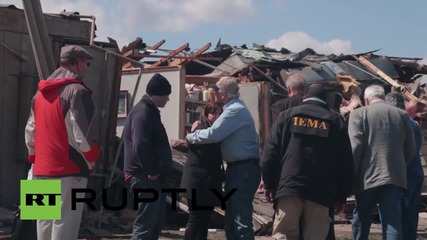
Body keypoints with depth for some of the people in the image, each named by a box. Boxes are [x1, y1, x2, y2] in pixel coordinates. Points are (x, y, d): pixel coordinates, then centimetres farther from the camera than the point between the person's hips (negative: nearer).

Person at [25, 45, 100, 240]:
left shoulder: (40, 93, 16)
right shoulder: (77, 91, -9)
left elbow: (30, 131, 18)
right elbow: (84, 134, -14)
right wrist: (92, 160, 0)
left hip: (42, 170, 8)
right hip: (69, 169, -8)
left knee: (45, 222, 13)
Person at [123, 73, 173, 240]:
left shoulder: (149, 111, 18)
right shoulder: (143, 113, -16)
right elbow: (140, 146, -27)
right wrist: (152, 171, -19)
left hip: (152, 176, 11)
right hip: (145, 176, -11)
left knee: (156, 220, 16)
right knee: (146, 222, -7)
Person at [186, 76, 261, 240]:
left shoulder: (235, 110, -16)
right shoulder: (234, 108, 17)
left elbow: (212, 134, -21)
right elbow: (221, 134, 19)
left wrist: (190, 137, -5)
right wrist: (197, 133, 8)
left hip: (244, 169, -11)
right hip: (238, 168, 11)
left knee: (241, 218, -8)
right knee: (232, 216, 16)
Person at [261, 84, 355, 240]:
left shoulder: (287, 115, 11)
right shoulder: (335, 120, 12)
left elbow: (270, 152, 4)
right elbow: (345, 162, 8)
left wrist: (268, 184, 8)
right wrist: (341, 195, 11)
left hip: (289, 186, 0)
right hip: (321, 190, 1)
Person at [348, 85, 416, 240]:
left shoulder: (359, 114, -1)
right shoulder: (402, 115, 10)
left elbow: (355, 146, -9)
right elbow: (410, 149, 12)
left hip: (368, 177, -2)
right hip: (394, 176, 2)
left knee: (361, 221, 14)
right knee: (392, 223, -1)